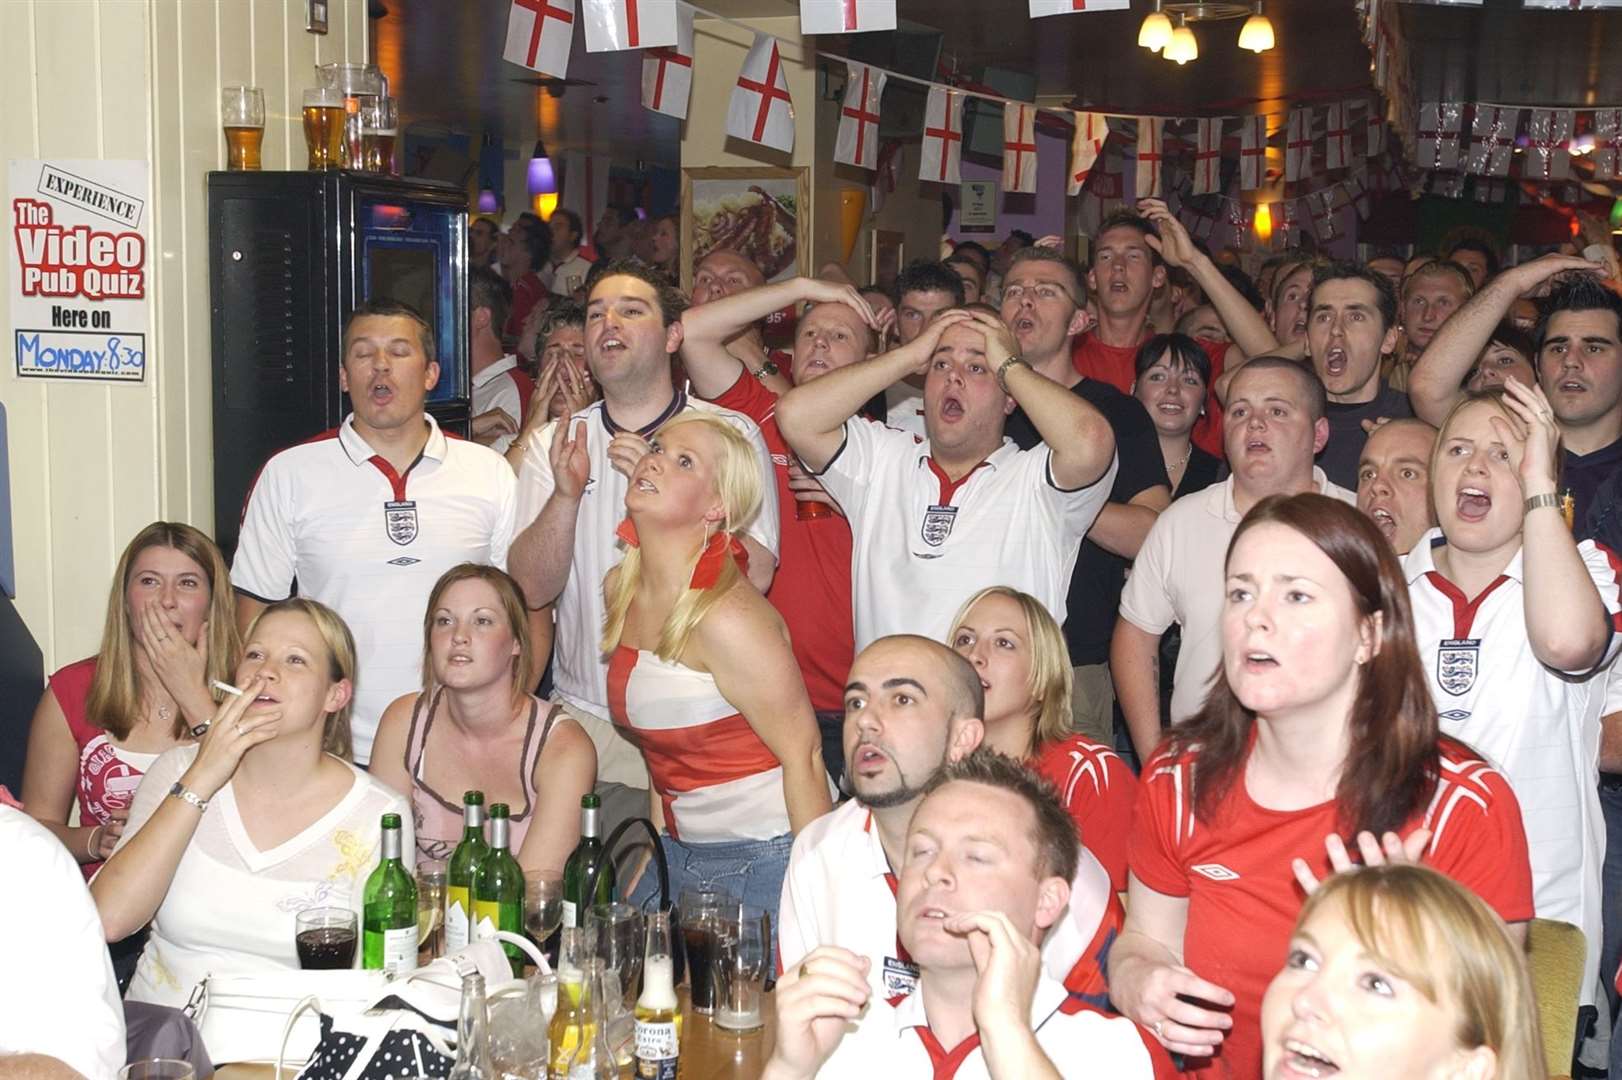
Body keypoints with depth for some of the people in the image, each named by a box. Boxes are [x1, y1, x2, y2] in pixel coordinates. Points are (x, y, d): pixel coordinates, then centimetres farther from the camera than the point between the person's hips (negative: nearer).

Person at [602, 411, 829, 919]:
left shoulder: (727, 616, -21)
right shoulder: (619, 590, 3)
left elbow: (802, 753, -18)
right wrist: (657, 840, 15)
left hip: (765, 858, -7)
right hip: (678, 849, 7)